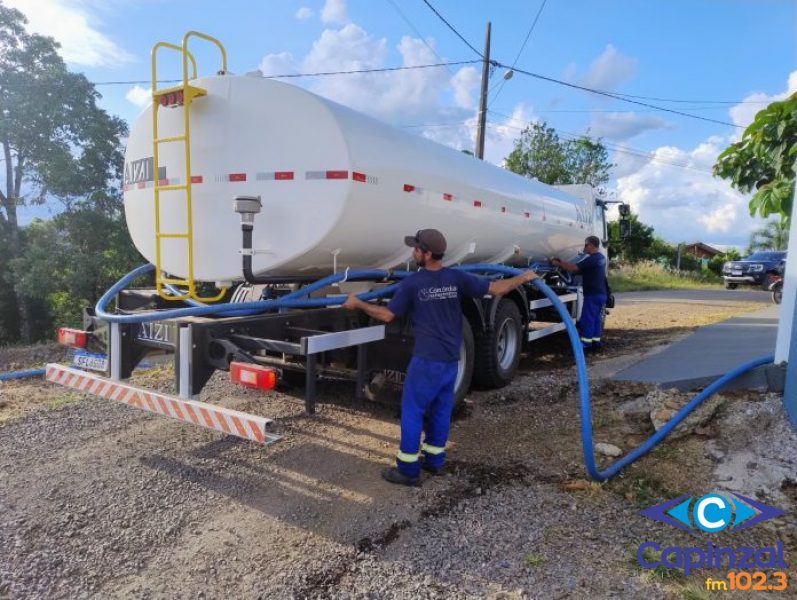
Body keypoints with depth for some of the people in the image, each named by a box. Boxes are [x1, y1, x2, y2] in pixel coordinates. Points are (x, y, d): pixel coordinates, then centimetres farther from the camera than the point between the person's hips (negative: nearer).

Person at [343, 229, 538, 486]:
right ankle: (434, 460, 29)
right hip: (451, 359, 6)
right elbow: (497, 289, 2)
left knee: (412, 412, 4)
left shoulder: (412, 283, -10)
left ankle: (408, 470, 9)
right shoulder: (457, 278, 0)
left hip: (426, 360, -5)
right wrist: (524, 277, 19)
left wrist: (357, 304, 11)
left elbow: (387, 315, -4)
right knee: (441, 410, 17)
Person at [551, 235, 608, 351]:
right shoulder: (600, 258, 14)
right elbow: (579, 267, 16)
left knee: (587, 319, -4)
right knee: (595, 318, 14)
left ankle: (585, 344, 0)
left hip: (593, 294, -10)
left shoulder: (592, 259, -18)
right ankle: (596, 341, 17)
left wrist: (558, 263, -8)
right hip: (600, 293, 10)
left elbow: (574, 268, -20)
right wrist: (562, 262, 12)